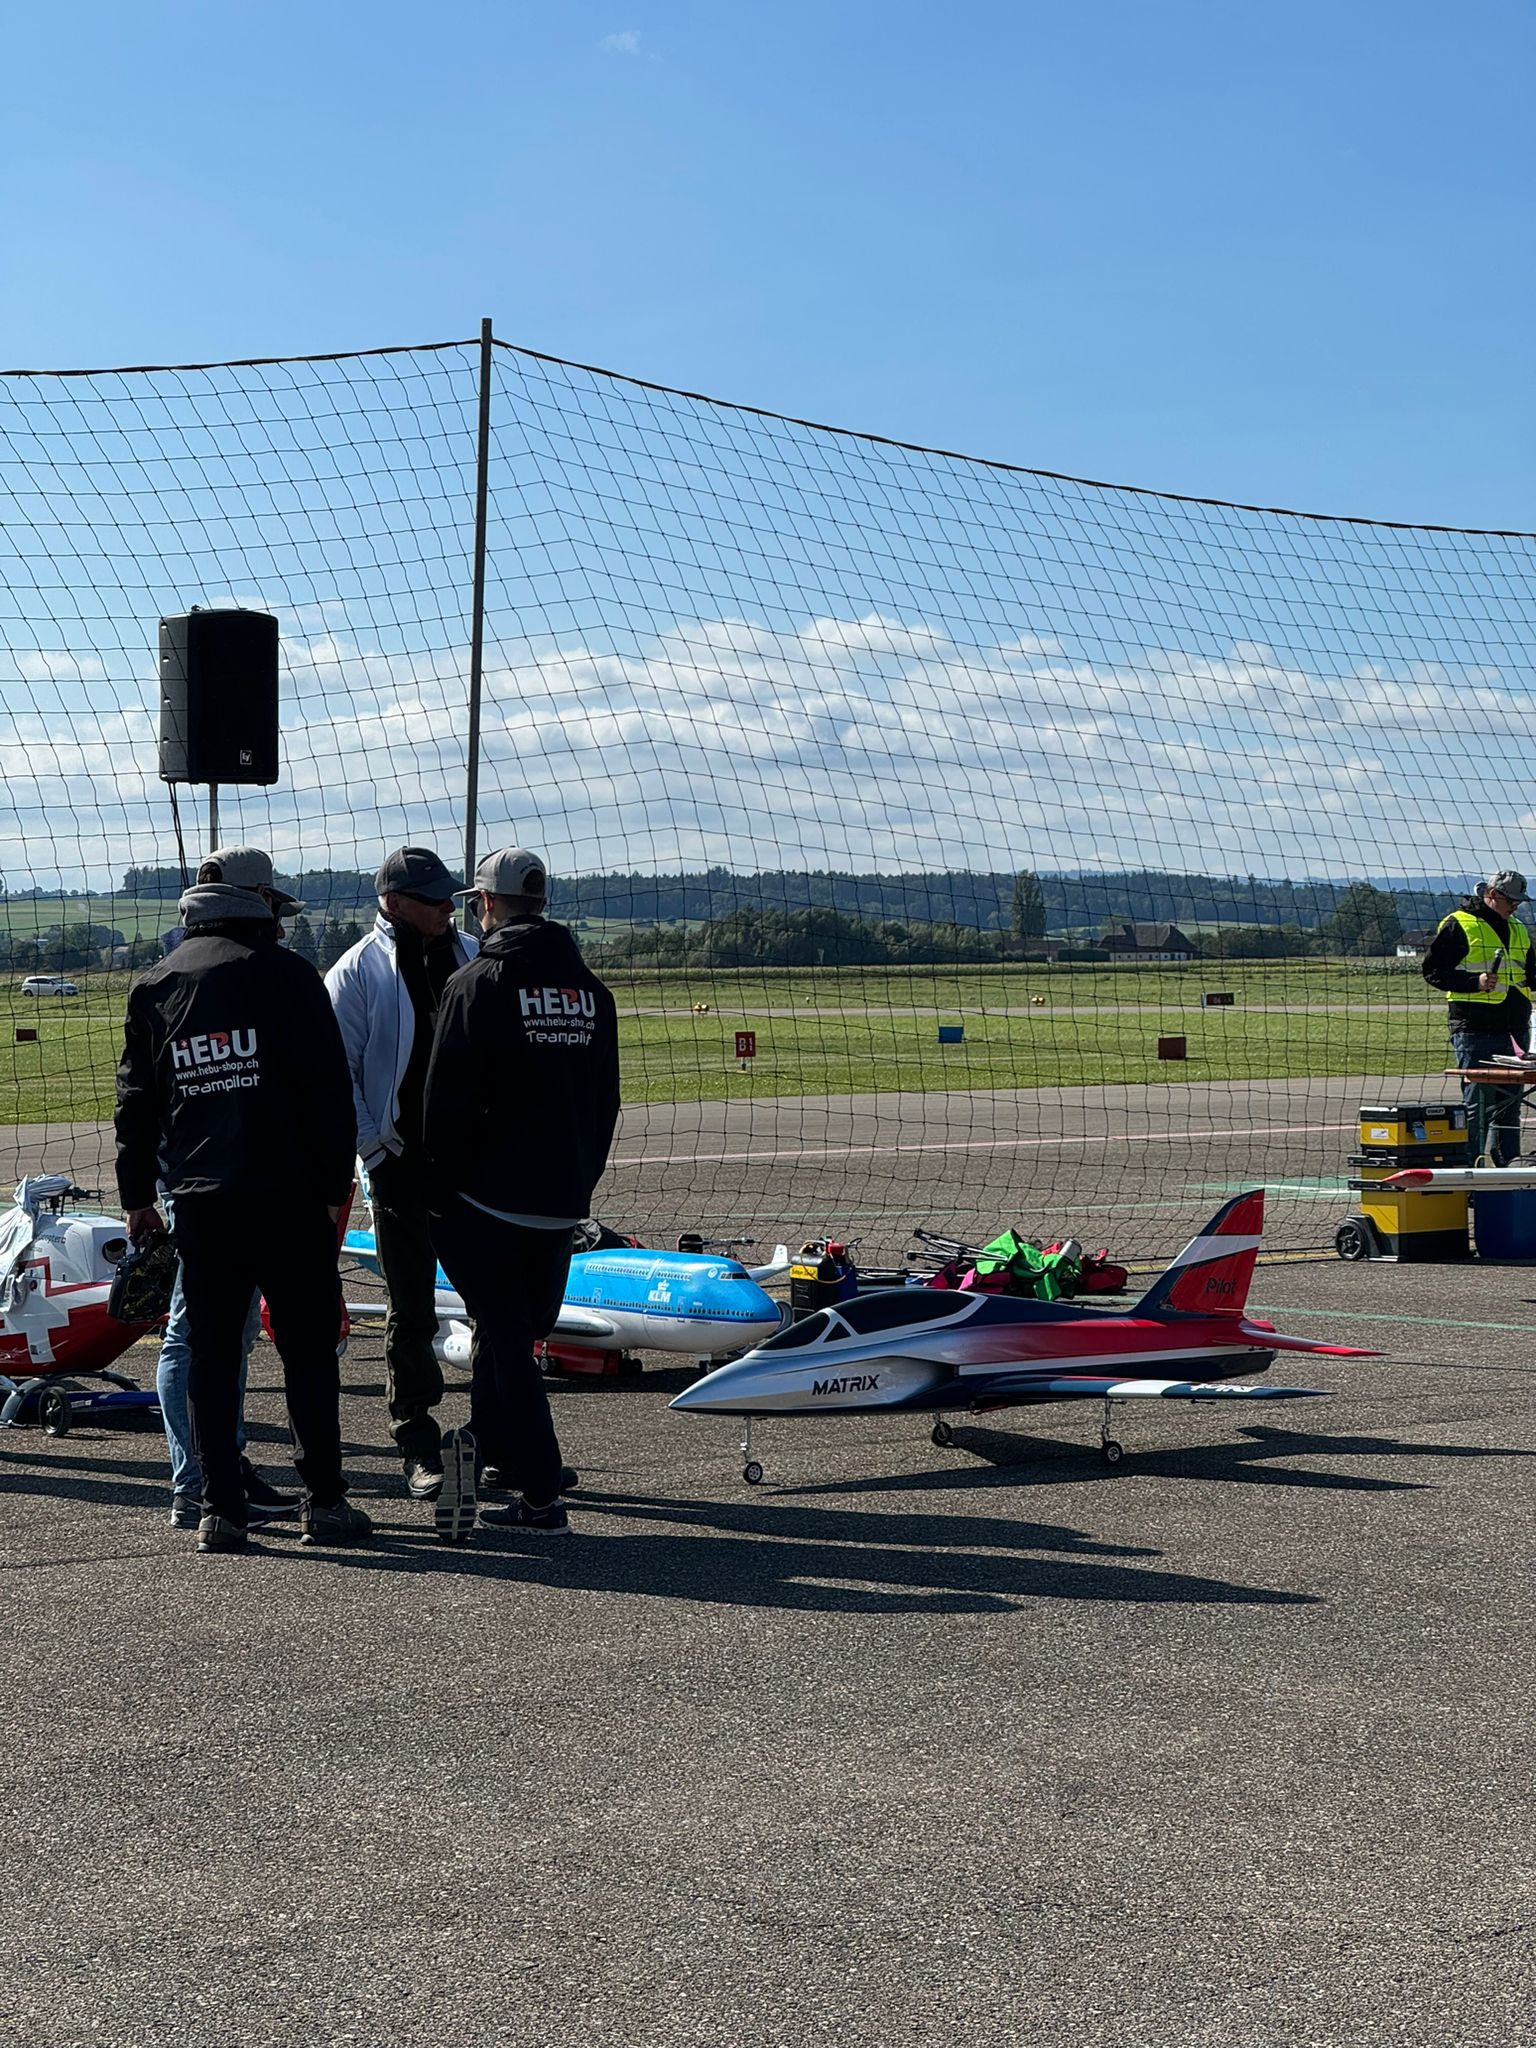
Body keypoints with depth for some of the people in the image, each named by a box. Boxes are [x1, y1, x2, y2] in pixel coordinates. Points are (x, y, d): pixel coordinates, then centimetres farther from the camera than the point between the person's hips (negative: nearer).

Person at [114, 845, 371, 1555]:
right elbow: (328, 1090, -8)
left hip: (198, 1200, 4)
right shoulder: (284, 972, -5)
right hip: (287, 1195, -4)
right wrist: (335, 1184, -1)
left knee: (211, 1351, 8)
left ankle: (220, 1509, 6)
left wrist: (137, 1197, 20)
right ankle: (324, 1501, 4)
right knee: (307, 1347, 3)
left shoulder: (153, 986, 10)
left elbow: (135, 1101, 13)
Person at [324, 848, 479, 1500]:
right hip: (402, 1160, -4)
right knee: (411, 1311, 1)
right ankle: (418, 1447, 9)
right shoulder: (359, 971, -4)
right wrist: (369, 1143, -12)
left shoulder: (472, 958, 10)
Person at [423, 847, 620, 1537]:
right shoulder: (589, 988, 9)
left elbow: (447, 1100, -11)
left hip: (488, 1196, -6)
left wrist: (439, 1189, -1)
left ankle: (542, 1496, -3)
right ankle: (493, 1449, 32)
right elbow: (605, 1100, 14)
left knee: (506, 1338, -1)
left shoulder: (476, 983, -10)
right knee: (516, 1331, 18)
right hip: (563, 1200, 6)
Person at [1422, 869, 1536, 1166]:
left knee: (1510, 1102, 9)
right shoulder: (1458, 925, -2)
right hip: (1474, 1029, -7)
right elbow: (1433, 971, -6)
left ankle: (1508, 1164, 15)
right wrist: (1475, 982, -17)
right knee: (1478, 1102, -7)